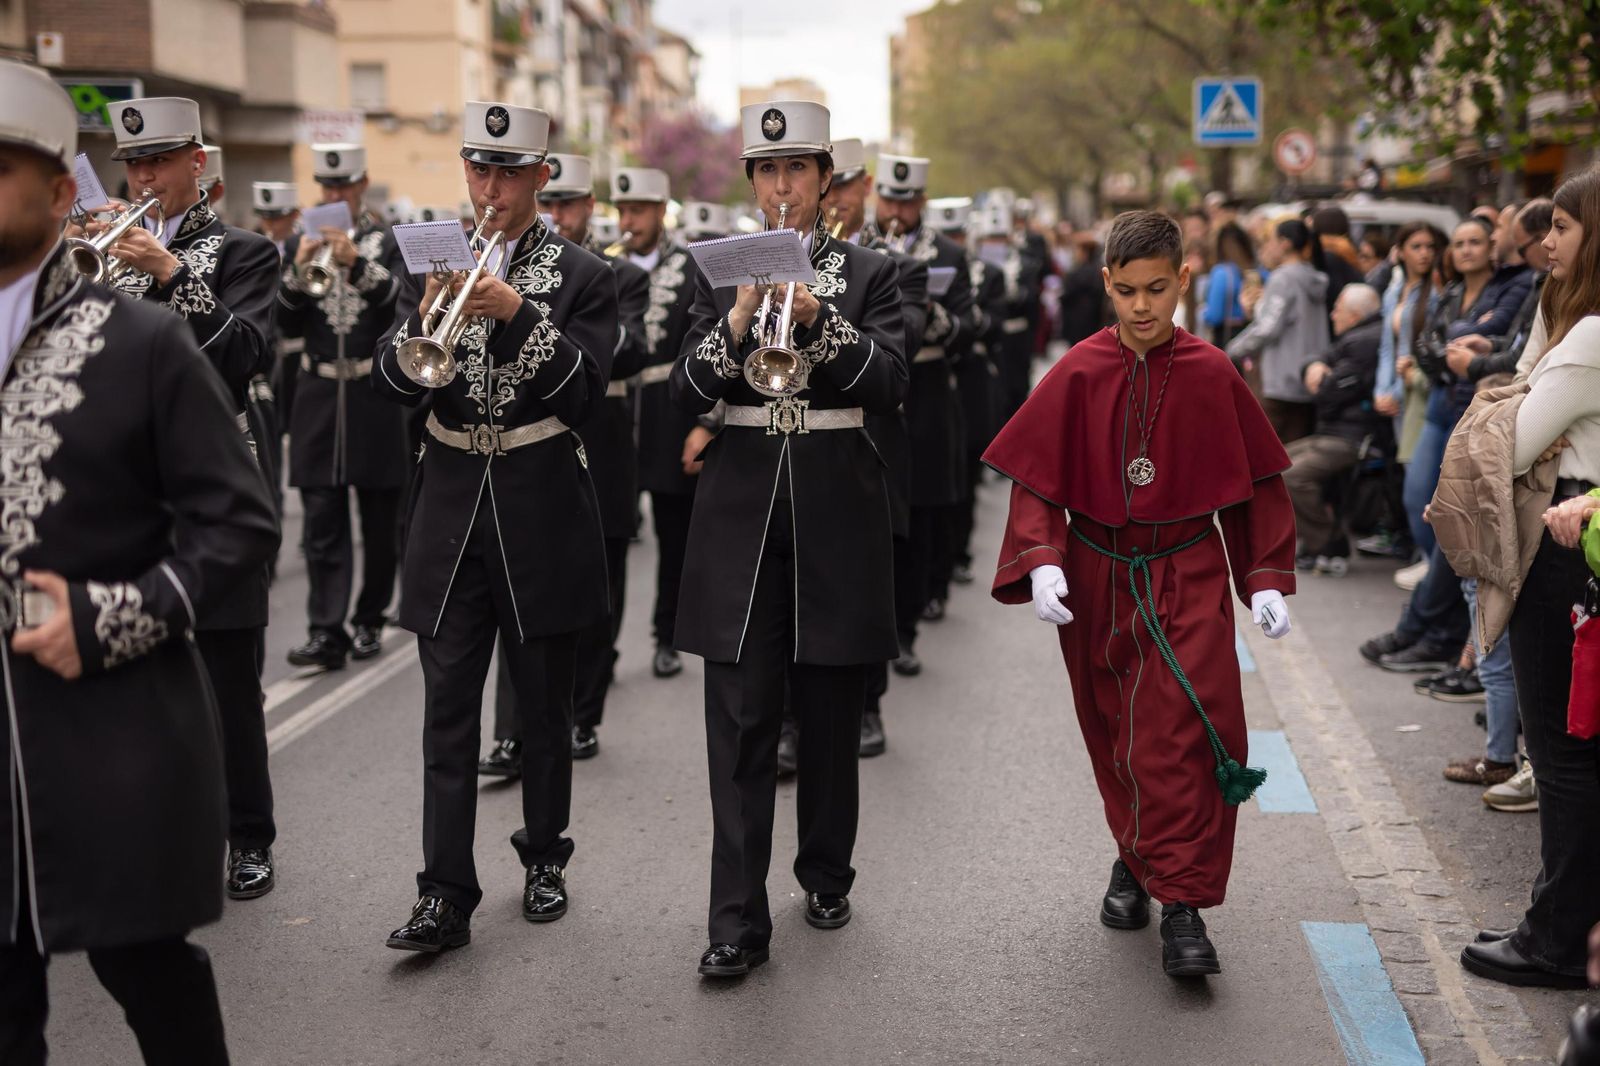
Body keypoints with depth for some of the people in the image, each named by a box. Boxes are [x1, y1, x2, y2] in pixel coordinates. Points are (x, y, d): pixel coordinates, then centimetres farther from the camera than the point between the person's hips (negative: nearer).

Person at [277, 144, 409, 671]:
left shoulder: (390, 242, 3)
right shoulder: (303, 243, 10)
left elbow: (402, 302, -14)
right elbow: (287, 324, 3)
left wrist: (357, 262, -27)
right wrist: (298, 271, -13)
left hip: (376, 394, -2)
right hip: (319, 392, 2)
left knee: (380, 518, 7)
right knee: (322, 519, -4)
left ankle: (369, 620, 19)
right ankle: (325, 631, -6)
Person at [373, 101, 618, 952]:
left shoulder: (580, 276, 0)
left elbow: (584, 396, -11)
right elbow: (393, 384, -1)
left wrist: (519, 315, -22)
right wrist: (425, 318, -20)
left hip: (542, 506, -2)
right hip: (452, 501, 2)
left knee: (543, 704, 9)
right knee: (448, 708, -2)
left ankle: (544, 857, 27)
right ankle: (445, 895, 0)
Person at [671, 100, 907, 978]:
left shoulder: (868, 273, 5)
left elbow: (888, 383, -9)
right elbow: (687, 390, -1)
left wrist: (815, 316, -23)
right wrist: (737, 322, -18)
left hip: (835, 508, 0)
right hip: (741, 507, 1)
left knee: (830, 714, 9)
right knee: (740, 722, -3)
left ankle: (826, 874, 28)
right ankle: (737, 920, -1)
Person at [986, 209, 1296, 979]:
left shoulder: (1210, 375, -4)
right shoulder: (1079, 374, -4)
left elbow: (1254, 482, 5)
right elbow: (1036, 479, -3)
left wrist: (1266, 580, 1)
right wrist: (1042, 562, -18)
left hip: (1187, 579, -1)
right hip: (1097, 579, 1)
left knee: (1186, 734, -10)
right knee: (1116, 736, 12)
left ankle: (1182, 904, -6)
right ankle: (1135, 858, 33)